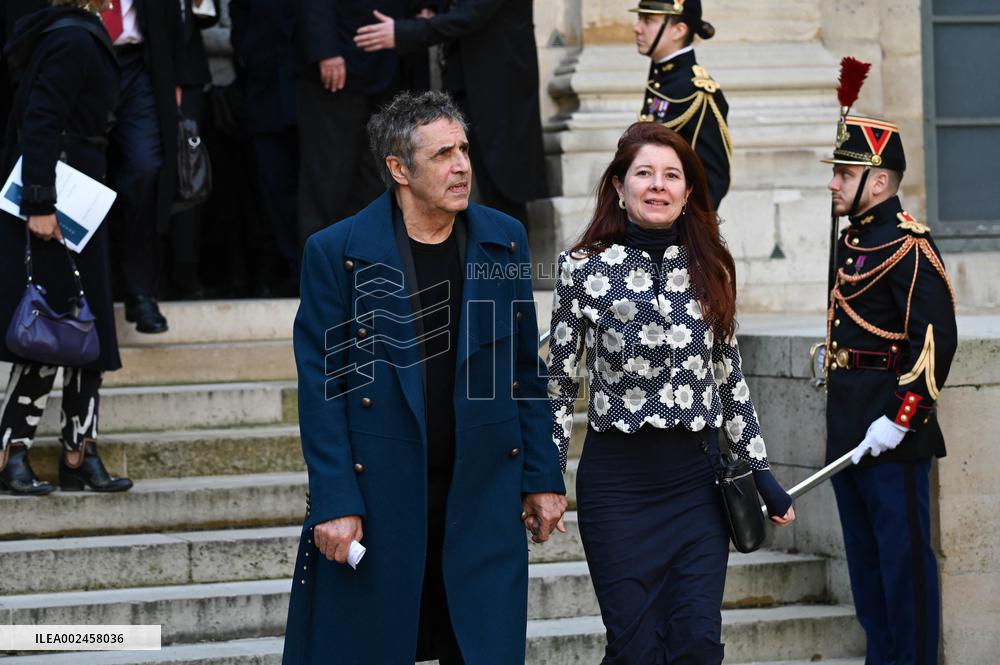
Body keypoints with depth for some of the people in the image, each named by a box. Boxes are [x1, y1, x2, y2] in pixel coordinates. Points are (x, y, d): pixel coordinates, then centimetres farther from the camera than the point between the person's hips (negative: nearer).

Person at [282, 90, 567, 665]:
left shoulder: (504, 241, 6)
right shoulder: (337, 253, -5)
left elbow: (527, 370, 11)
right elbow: (321, 388, -6)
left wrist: (543, 478, 7)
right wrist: (334, 504, -11)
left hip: (482, 500, 3)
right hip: (379, 498, -2)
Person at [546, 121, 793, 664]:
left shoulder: (709, 268, 7)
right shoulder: (584, 269, -2)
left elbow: (730, 378, 14)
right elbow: (558, 385, 1)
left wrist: (762, 475, 12)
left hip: (697, 476, 3)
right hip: (617, 479, -3)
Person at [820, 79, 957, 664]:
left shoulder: (908, 247, -15)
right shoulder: (852, 241, 14)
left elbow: (937, 341, -21)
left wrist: (900, 419, -23)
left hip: (892, 433, -10)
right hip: (849, 429, 10)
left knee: (903, 551, -3)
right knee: (865, 551, 14)